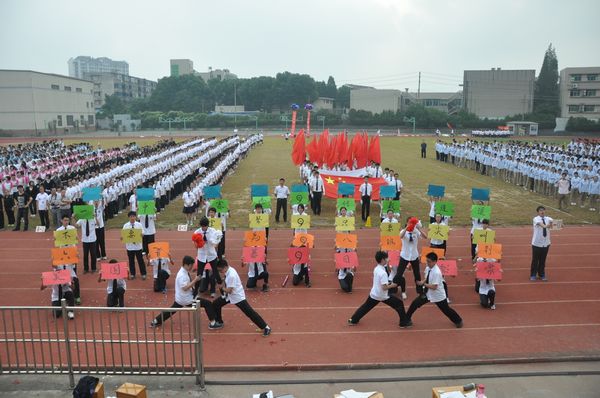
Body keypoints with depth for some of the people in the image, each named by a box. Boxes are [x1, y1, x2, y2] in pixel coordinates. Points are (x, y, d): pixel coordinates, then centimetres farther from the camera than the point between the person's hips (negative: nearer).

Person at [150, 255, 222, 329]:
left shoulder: (184, 272, 6)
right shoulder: (182, 275, -25)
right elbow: (185, 287, -30)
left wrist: (195, 280, 2)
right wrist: (195, 280, -28)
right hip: (187, 299, -10)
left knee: (171, 310, 29)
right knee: (207, 304, -9)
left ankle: (155, 321, 38)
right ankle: (212, 323, -5)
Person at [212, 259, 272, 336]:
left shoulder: (231, 275, -32)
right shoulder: (226, 271, -4)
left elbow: (229, 290, -28)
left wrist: (222, 288, -9)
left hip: (237, 296, -9)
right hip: (228, 295, 9)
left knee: (249, 312, -9)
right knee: (216, 304, 12)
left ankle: (266, 327, -5)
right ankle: (219, 322, 33)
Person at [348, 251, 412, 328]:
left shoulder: (376, 269, 2)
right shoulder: (383, 273, -25)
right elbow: (384, 288, -28)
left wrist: (387, 283, 11)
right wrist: (392, 285, -13)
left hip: (374, 294, 7)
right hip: (383, 296, -7)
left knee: (365, 307, 20)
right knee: (399, 304, 7)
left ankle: (353, 320, 25)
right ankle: (404, 322, 13)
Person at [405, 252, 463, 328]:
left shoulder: (436, 272, -31)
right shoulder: (428, 268, -7)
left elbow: (434, 287, -30)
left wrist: (423, 284, -27)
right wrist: (423, 282, -13)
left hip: (438, 295, -7)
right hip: (427, 293, 7)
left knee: (446, 310, 12)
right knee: (415, 303, 3)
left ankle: (458, 321, 38)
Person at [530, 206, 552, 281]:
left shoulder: (547, 218, 1)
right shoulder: (536, 219, -10)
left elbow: (551, 221, -22)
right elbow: (540, 223, -32)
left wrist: (551, 223, -47)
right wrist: (544, 226, -54)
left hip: (546, 243, 4)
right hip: (537, 243, -3)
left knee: (543, 260, 11)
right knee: (535, 260, 4)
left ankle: (542, 275, 25)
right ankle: (533, 275, 17)